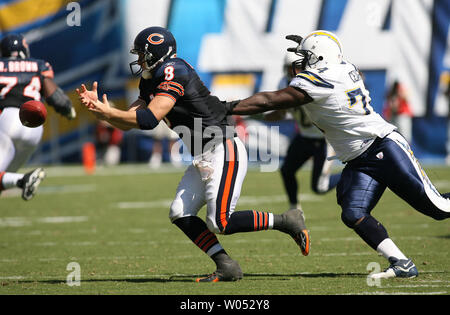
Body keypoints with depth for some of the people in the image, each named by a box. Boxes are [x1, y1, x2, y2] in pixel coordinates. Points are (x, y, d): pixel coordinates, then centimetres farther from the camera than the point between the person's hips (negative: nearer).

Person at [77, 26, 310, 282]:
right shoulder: (151, 82, 14)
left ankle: (287, 221, -1)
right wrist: (97, 107, 2)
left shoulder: (173, 72, -16)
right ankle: (227, 267, 1)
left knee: (220, 222, -16)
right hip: (203, 159, 10)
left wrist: (108, 112, -14)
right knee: (180, 214, 2)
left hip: (224, 150, -10)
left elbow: (149, 119, -23)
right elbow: (127, 123, 15)